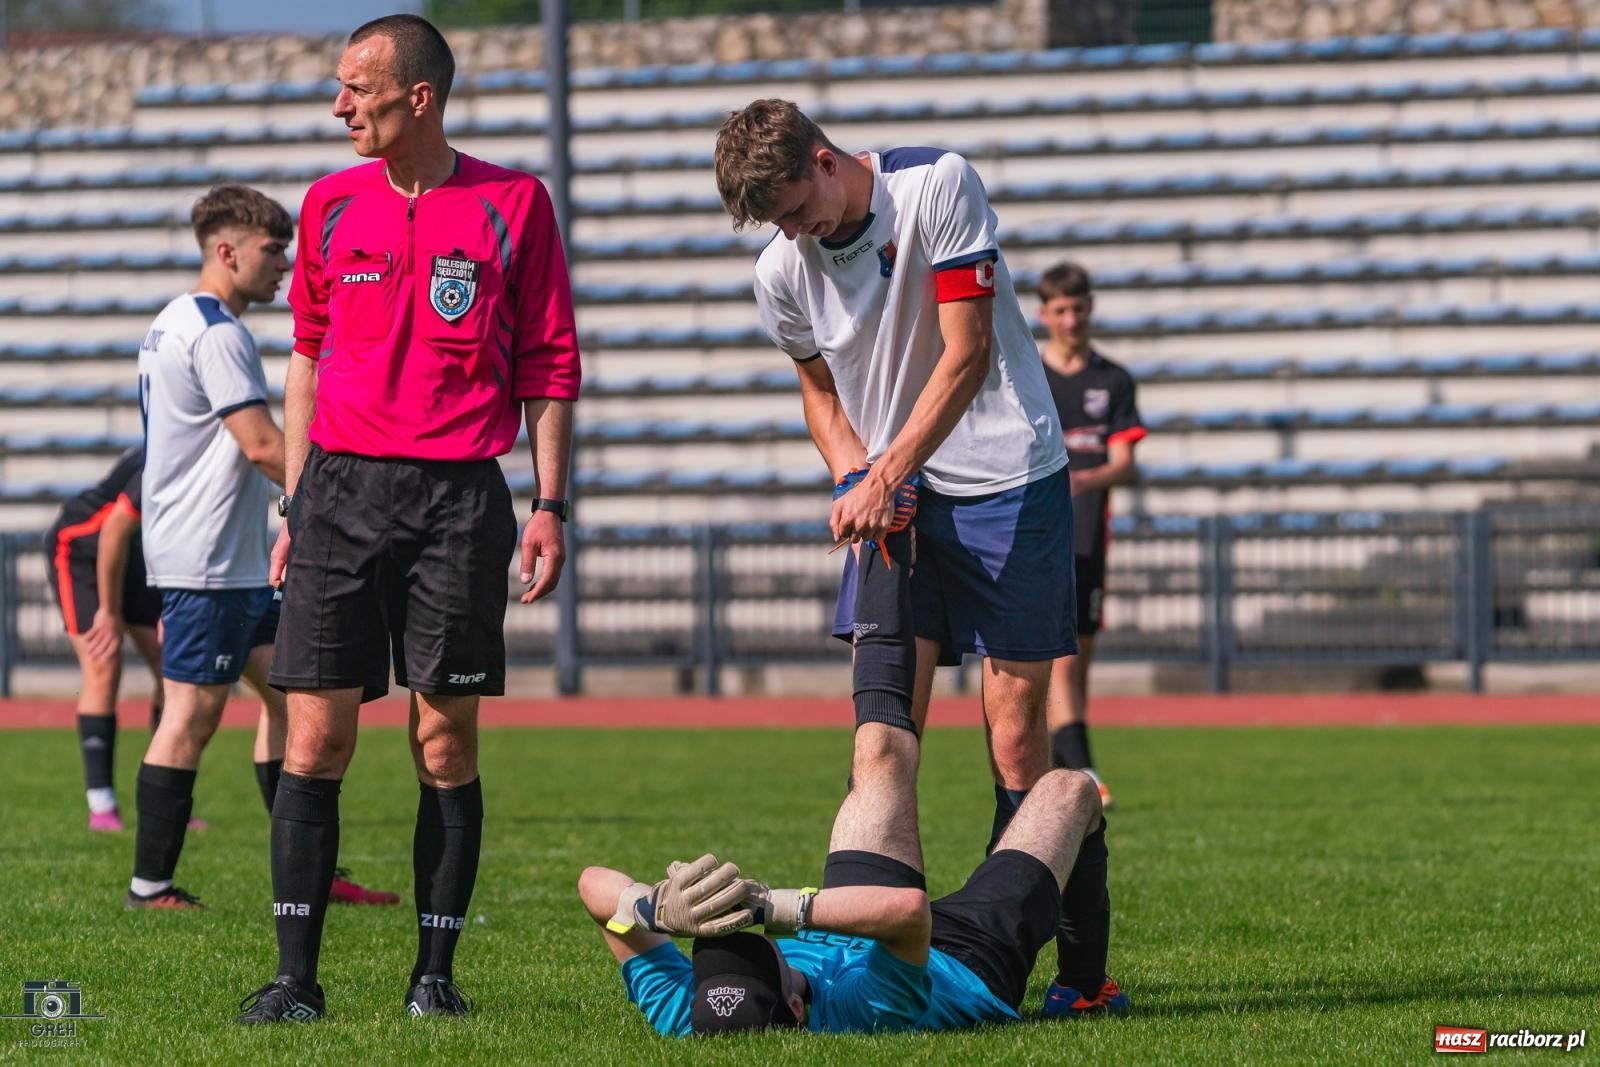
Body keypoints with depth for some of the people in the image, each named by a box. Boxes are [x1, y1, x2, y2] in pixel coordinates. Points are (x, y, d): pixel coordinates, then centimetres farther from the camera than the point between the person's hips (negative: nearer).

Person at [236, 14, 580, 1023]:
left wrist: (550, 505, -1)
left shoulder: (514, 203, 2)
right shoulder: (332, 204, 11)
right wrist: (295, 504, 13)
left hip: (460, 495, -2)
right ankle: (297, 976, -2)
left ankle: (436, 971, 7)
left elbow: (550, 366, 5)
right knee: (316, 739, -4)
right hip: (342, 487, 2)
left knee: (448, 742, -1)